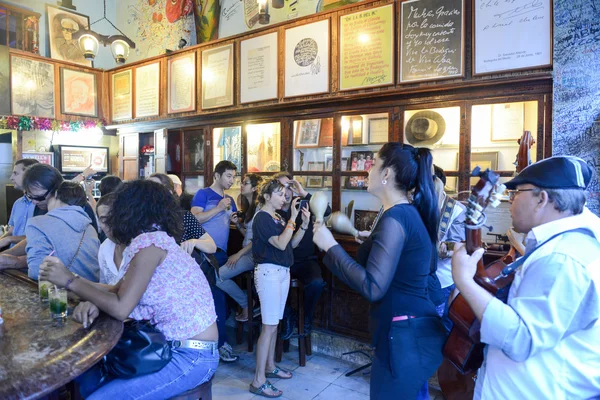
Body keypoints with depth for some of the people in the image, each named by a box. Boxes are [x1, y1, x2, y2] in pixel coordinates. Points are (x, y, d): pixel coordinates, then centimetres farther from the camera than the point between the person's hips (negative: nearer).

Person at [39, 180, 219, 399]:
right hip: (173, 346, 8)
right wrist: (93, 301, -6)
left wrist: (69, 280, -8)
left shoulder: (149, 241, -18)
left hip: (191, 357, -8)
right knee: (88, 377, 10)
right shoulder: (157, 239, 10)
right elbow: (121, 291, 14)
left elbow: (120, 309, -17)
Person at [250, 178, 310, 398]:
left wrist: (304, 223, -1)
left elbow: (292, 243, 10)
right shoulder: (262, 217, -12)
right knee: (269, 326, -7)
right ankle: (258, 381, 1)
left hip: (282, 271, 8)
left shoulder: (279, 218, 11)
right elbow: (281, 244, -21)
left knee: (274, 323, 16)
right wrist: (292, 218, -19)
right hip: (269, 271, -8)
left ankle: (270, 366, 30)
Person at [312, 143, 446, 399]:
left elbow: (372, 288, -28)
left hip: (403, 336, -10)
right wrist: (372, 240, 22)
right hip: (417, 330, 10)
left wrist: (331, 246, -20)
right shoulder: (411, 212, 8)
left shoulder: (394, 219, -22)